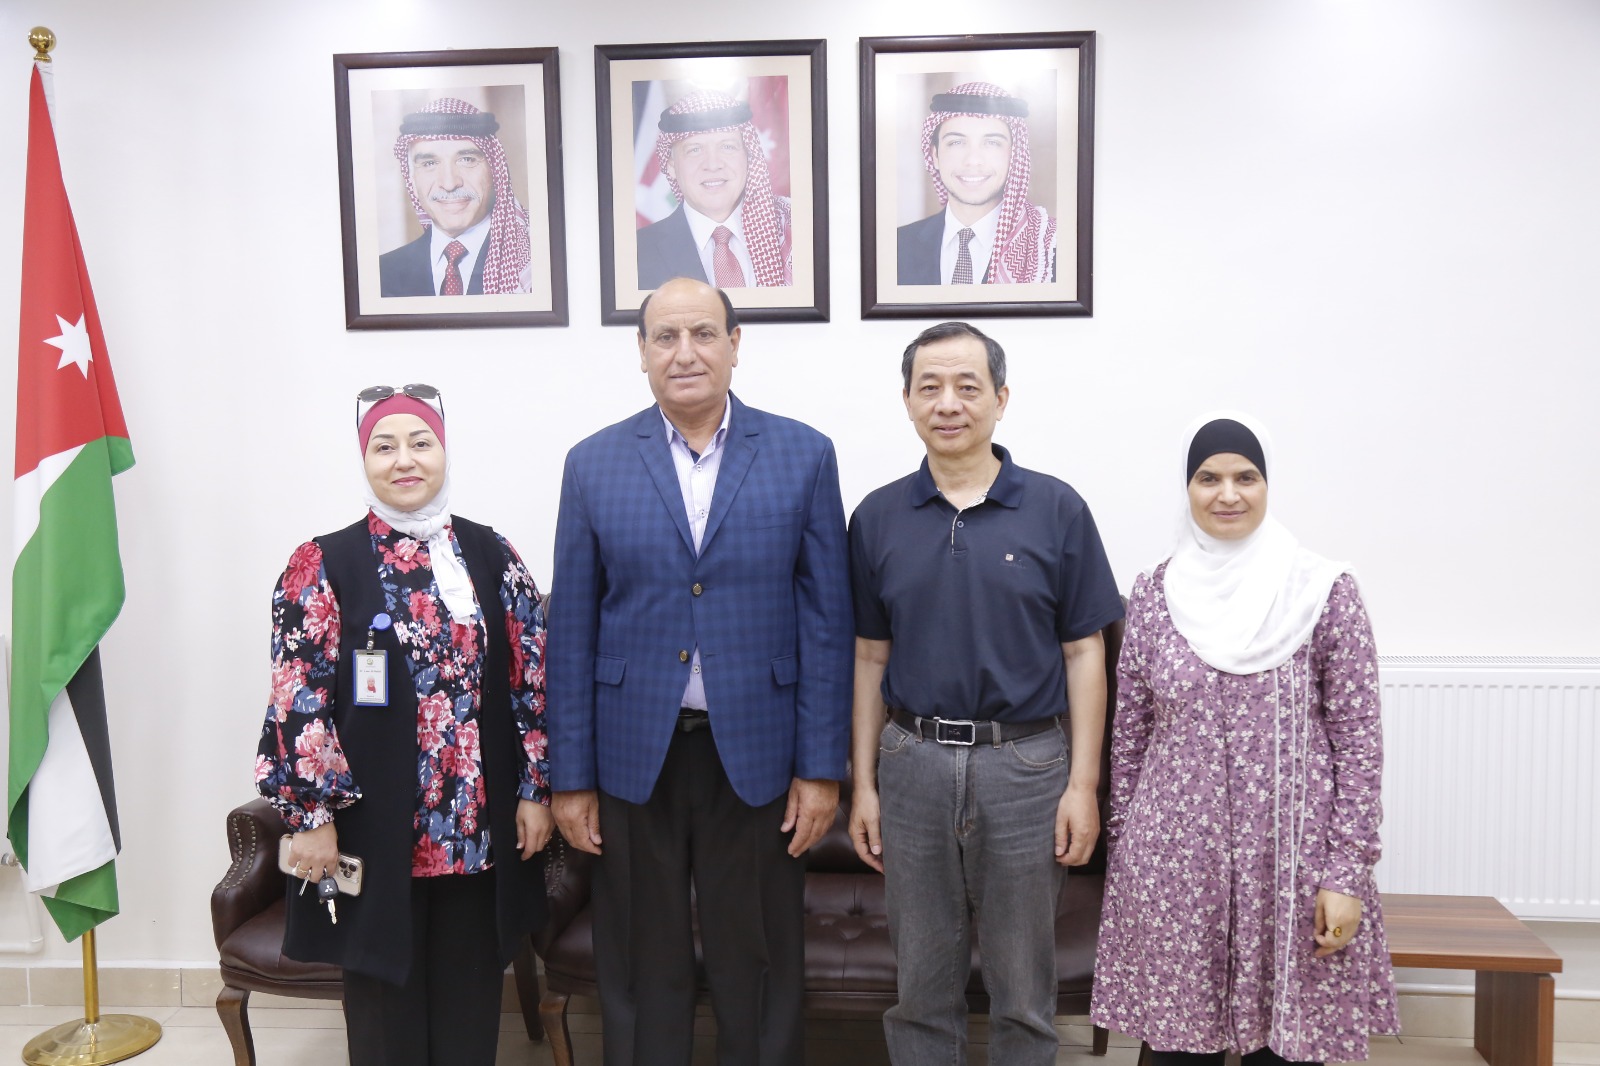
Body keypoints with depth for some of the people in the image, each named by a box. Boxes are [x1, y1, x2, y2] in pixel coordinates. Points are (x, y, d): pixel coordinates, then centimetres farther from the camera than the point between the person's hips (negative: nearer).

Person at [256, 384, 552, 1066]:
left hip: (480, 825, 2)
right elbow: (299, 699, -6)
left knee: (471, 993, 13)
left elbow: (531, 676, 4)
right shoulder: (324, 566, -3)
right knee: (387, 994, 11)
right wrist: (312, 816, -9)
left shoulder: (491, 556, 4)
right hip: (375, 826, -2)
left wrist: (536, 788, 1)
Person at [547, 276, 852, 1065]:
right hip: (635, 755, 1)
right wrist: (571, 775, 0)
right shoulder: (593, 464, 1)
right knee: (641, 970, 15)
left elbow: (826, 618, -2)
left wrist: (821, 765, -4)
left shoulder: (803, 455, -1)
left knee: (758, 969, 13)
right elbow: (572, 631, 1)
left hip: (756, 752, 0)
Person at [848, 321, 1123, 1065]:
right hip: (912, 763, 2)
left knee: (1024, 988, 11)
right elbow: (870, 658, 7)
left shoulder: (1056, 510, -2)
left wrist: (1083, 784, -6)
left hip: (1024, 764, -1)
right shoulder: (878, 518, 3)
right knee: (922, 984, 14)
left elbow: (1083, 653, -1)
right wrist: (862, 783, 4)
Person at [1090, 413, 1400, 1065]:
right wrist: (1121, 850, 8)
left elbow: (1358, 738, -3)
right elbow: (1130, 732, 7)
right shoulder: (1155, 592, 3)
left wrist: (1348, 872, -6)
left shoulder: (1325, 591, -3)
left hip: (1292, 859, -1)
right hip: (1171, 861, 2)